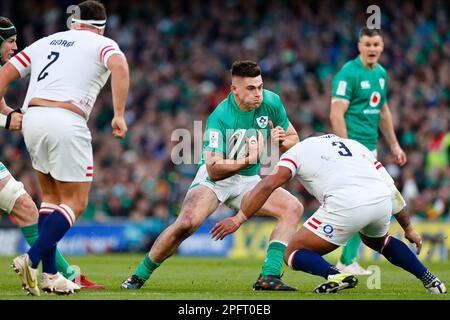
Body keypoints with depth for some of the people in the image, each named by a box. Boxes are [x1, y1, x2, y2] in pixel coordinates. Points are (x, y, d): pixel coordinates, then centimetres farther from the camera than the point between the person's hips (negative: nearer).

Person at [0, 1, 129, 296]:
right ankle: (32, 260, -12)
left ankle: (49, 274, 15)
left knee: (52, 197, 20)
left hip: (32, 117, 6)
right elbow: (119, 67, -12)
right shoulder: (102, 44, 11)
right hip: (66, 121, -5)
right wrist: (119, 115, -12)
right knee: (75, 203, 4)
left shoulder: (46, 42, 25)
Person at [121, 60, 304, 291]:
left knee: (293, 208, -15)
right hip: (215, 178, -5)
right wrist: (249, 160, -44)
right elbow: (214, 169, -30)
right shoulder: (219, 118, -25)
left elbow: (293, 138, 3)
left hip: (249, 180, 6)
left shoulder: (271, 102, -10)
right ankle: (139, 276, -12)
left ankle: (268, 277, -20)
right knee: (187, 223, -29)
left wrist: (280, 141, -21)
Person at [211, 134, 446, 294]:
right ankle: (428, 279, 29)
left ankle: (336, 276, -18)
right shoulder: (356, 145, 34)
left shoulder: (298, 150, 21)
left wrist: (238, 219, 8)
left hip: (346, 205, -6)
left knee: (294, 254, 10)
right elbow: (391, 189, 30)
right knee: (378, 241, 39)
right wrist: (408, 228, 38)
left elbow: (267, 186, 7)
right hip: (381, 200, 6)